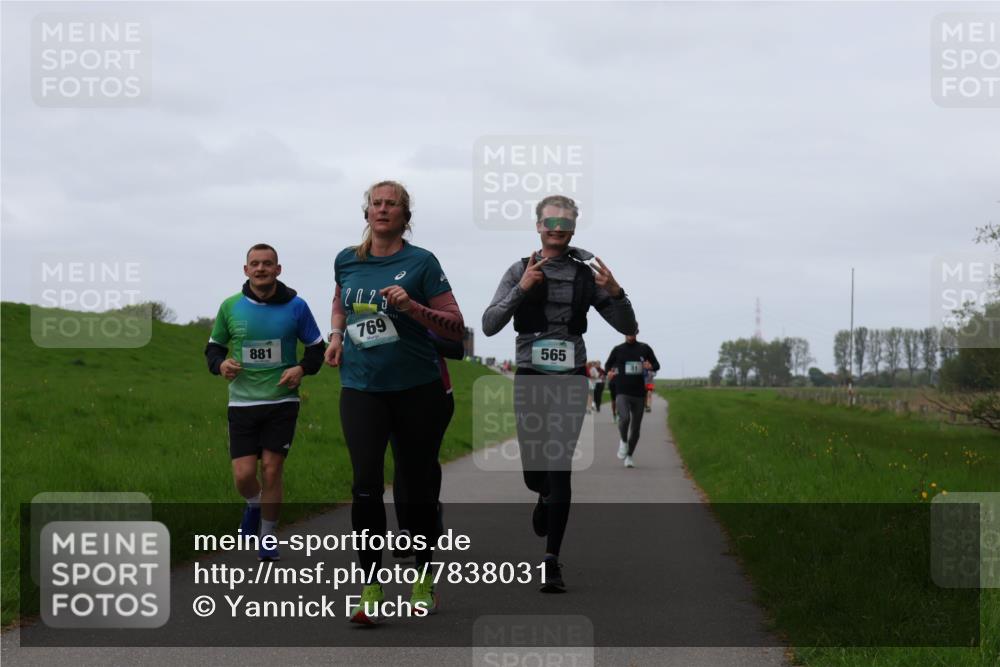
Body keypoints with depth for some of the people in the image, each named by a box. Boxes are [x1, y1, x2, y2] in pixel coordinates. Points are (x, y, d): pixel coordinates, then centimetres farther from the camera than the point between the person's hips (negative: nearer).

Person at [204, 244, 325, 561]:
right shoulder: (230, 306, 1)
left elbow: (316, 347, 8)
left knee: (271, 470, -3)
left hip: (282, 401, -1)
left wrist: (302, 368, -11)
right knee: (243, 475, -5)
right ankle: (254, 505, 31)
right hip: (242, 402, 1)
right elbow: (214, 346, 12)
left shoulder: (295, 306, -2)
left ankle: (268, 538, 15)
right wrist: (220, 364, -9)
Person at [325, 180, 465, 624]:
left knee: (417, 484, 7)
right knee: (366, 483, -12)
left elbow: (456, 327, -7)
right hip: (361, 388, 2)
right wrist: (336, 335, 10)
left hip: (417, 389, -2)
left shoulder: (421, 262, -5)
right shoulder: (346, 261, 7)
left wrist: (412, 306, -21)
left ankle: (423, 580, 23)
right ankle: (371, 589, -8)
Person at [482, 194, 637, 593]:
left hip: (570, 381, -1)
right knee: (533, 472, 8)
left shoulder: (587, 275, 3)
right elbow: (489, 325, -7)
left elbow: (628, 327, 4)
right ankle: (546, 498, 47)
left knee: (559, 467, -10)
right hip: (529, 379, 1)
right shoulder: (520, 271, 2)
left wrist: (615, 293, -15)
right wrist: (521, 289, -20)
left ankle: (552, 560, -7)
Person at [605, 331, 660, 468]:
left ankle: (629, 456, 22)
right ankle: (623, 441, 2)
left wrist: (650, 366, -12)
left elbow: (657, 365, 12)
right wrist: (610, 372, -4)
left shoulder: (645, 349, 7)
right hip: (622, 392, -2)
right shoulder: (618, 350, 5)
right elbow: (608, 365, 20)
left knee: (636, 427, 6)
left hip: (639, 394, 2)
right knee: (624, 418, -27)